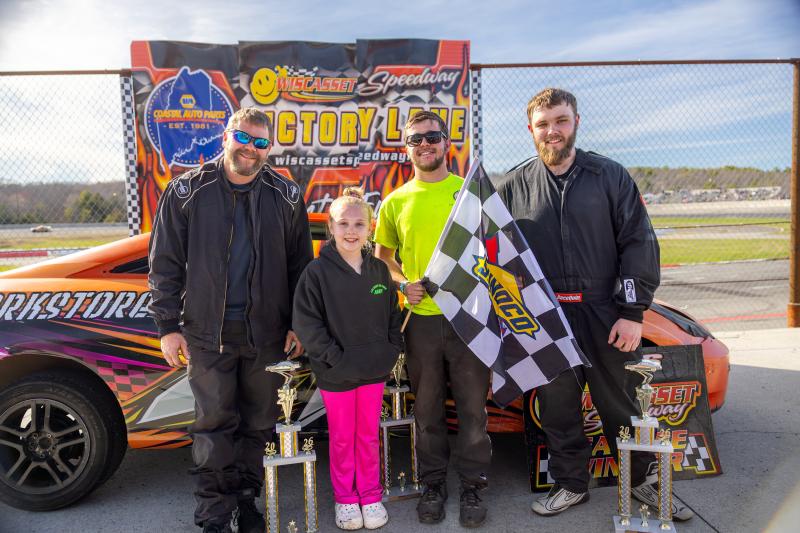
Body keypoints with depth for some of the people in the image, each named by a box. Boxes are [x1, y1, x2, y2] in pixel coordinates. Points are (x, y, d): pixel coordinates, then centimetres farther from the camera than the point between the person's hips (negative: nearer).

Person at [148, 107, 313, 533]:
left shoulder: (286, 197, 3)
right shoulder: (187, 192, -1)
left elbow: (300, 266, 6)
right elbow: (165, 265, 1)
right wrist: (168, 326, -3)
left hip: (267, 333, 2)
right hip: (208, 332, -1)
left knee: (259, 422, 12)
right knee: (214, 423, 4)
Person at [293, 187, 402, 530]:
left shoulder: (379, 270, 1)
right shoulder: (317, 272, -11)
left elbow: (393, 315, 9)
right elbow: (306, 324, -13)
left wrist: (391, 351, -1)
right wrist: (334, 358, -16)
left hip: (375, 372, 3)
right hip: (336, 374, -3)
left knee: (369, 436, 16)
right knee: (342, 438, 13)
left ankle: (371, 496, 33)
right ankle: (345, 498, 31)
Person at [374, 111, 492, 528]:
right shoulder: (395, 202, 6)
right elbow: (382, 255, 15)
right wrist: (404, 284, -3)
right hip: (421, 318, 1)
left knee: (472, 407, 7)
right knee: (428, 409, 12)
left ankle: (472, 487, 25)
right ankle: (433, 485, 30)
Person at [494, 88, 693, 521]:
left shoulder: (610, 176, 2)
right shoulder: (512, 187, 4)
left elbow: (639, 244, -1)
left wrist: (632, 313, -8)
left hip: (605, 315, -1)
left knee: (621, 404, 12)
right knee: (557, 408, 12)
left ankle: (643, 479, 34)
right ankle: (571, 484, 32)